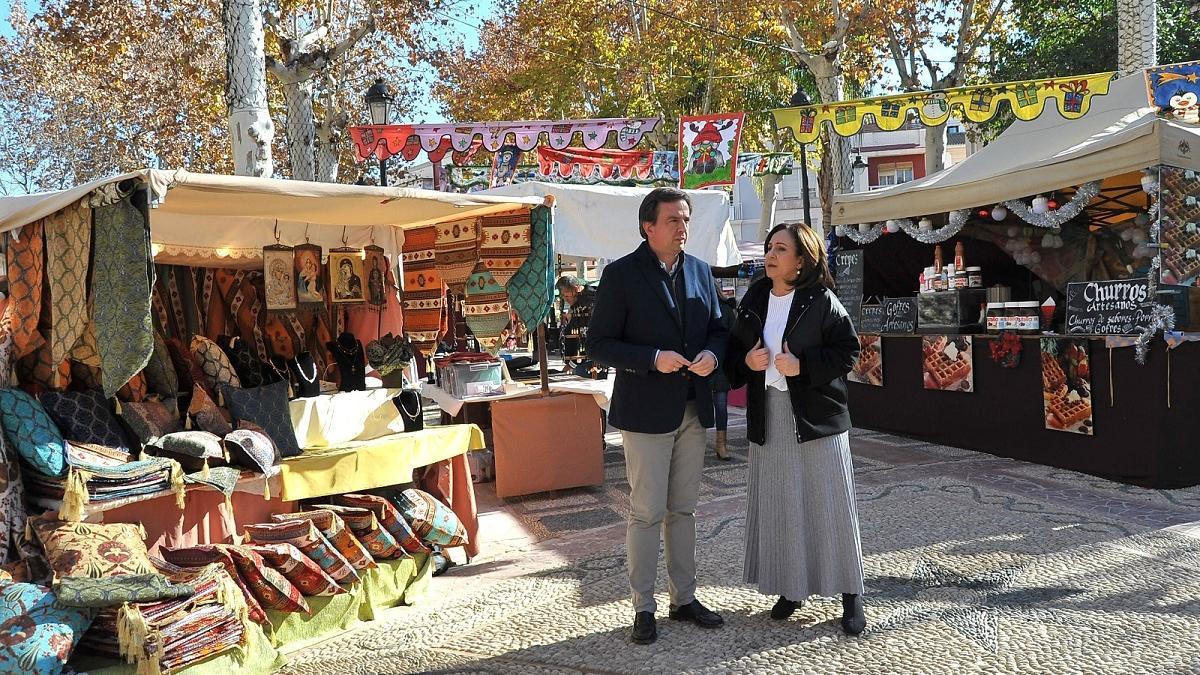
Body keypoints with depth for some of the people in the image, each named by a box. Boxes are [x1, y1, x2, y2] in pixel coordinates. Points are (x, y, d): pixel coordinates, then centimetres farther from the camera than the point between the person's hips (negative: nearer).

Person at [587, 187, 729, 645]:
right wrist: (653, 359, -22)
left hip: (692, 410, 5)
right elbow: (598, 345, -10)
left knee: (683, 509, 15)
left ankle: (684, 598, 26)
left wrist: (712, 354, -7)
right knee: (647, 513, 1)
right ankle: (643, 607, 14)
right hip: (646, 412, -5)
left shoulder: (700, 271, 8)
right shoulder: (621, 274, -9)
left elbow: (717, 327, 15)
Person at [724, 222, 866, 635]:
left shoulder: (822, 301, -6)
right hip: (768, 416, 4)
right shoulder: (754, 300, 7)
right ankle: (790, 587, 23)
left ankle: (850, 594, 13)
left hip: (816, 415, -4)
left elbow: (848, 351, -6)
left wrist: (802, 366, -18)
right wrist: (747, 361, -8)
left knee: (829, 504, 1)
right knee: (778, 505, 9)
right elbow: (733, 351, 14)